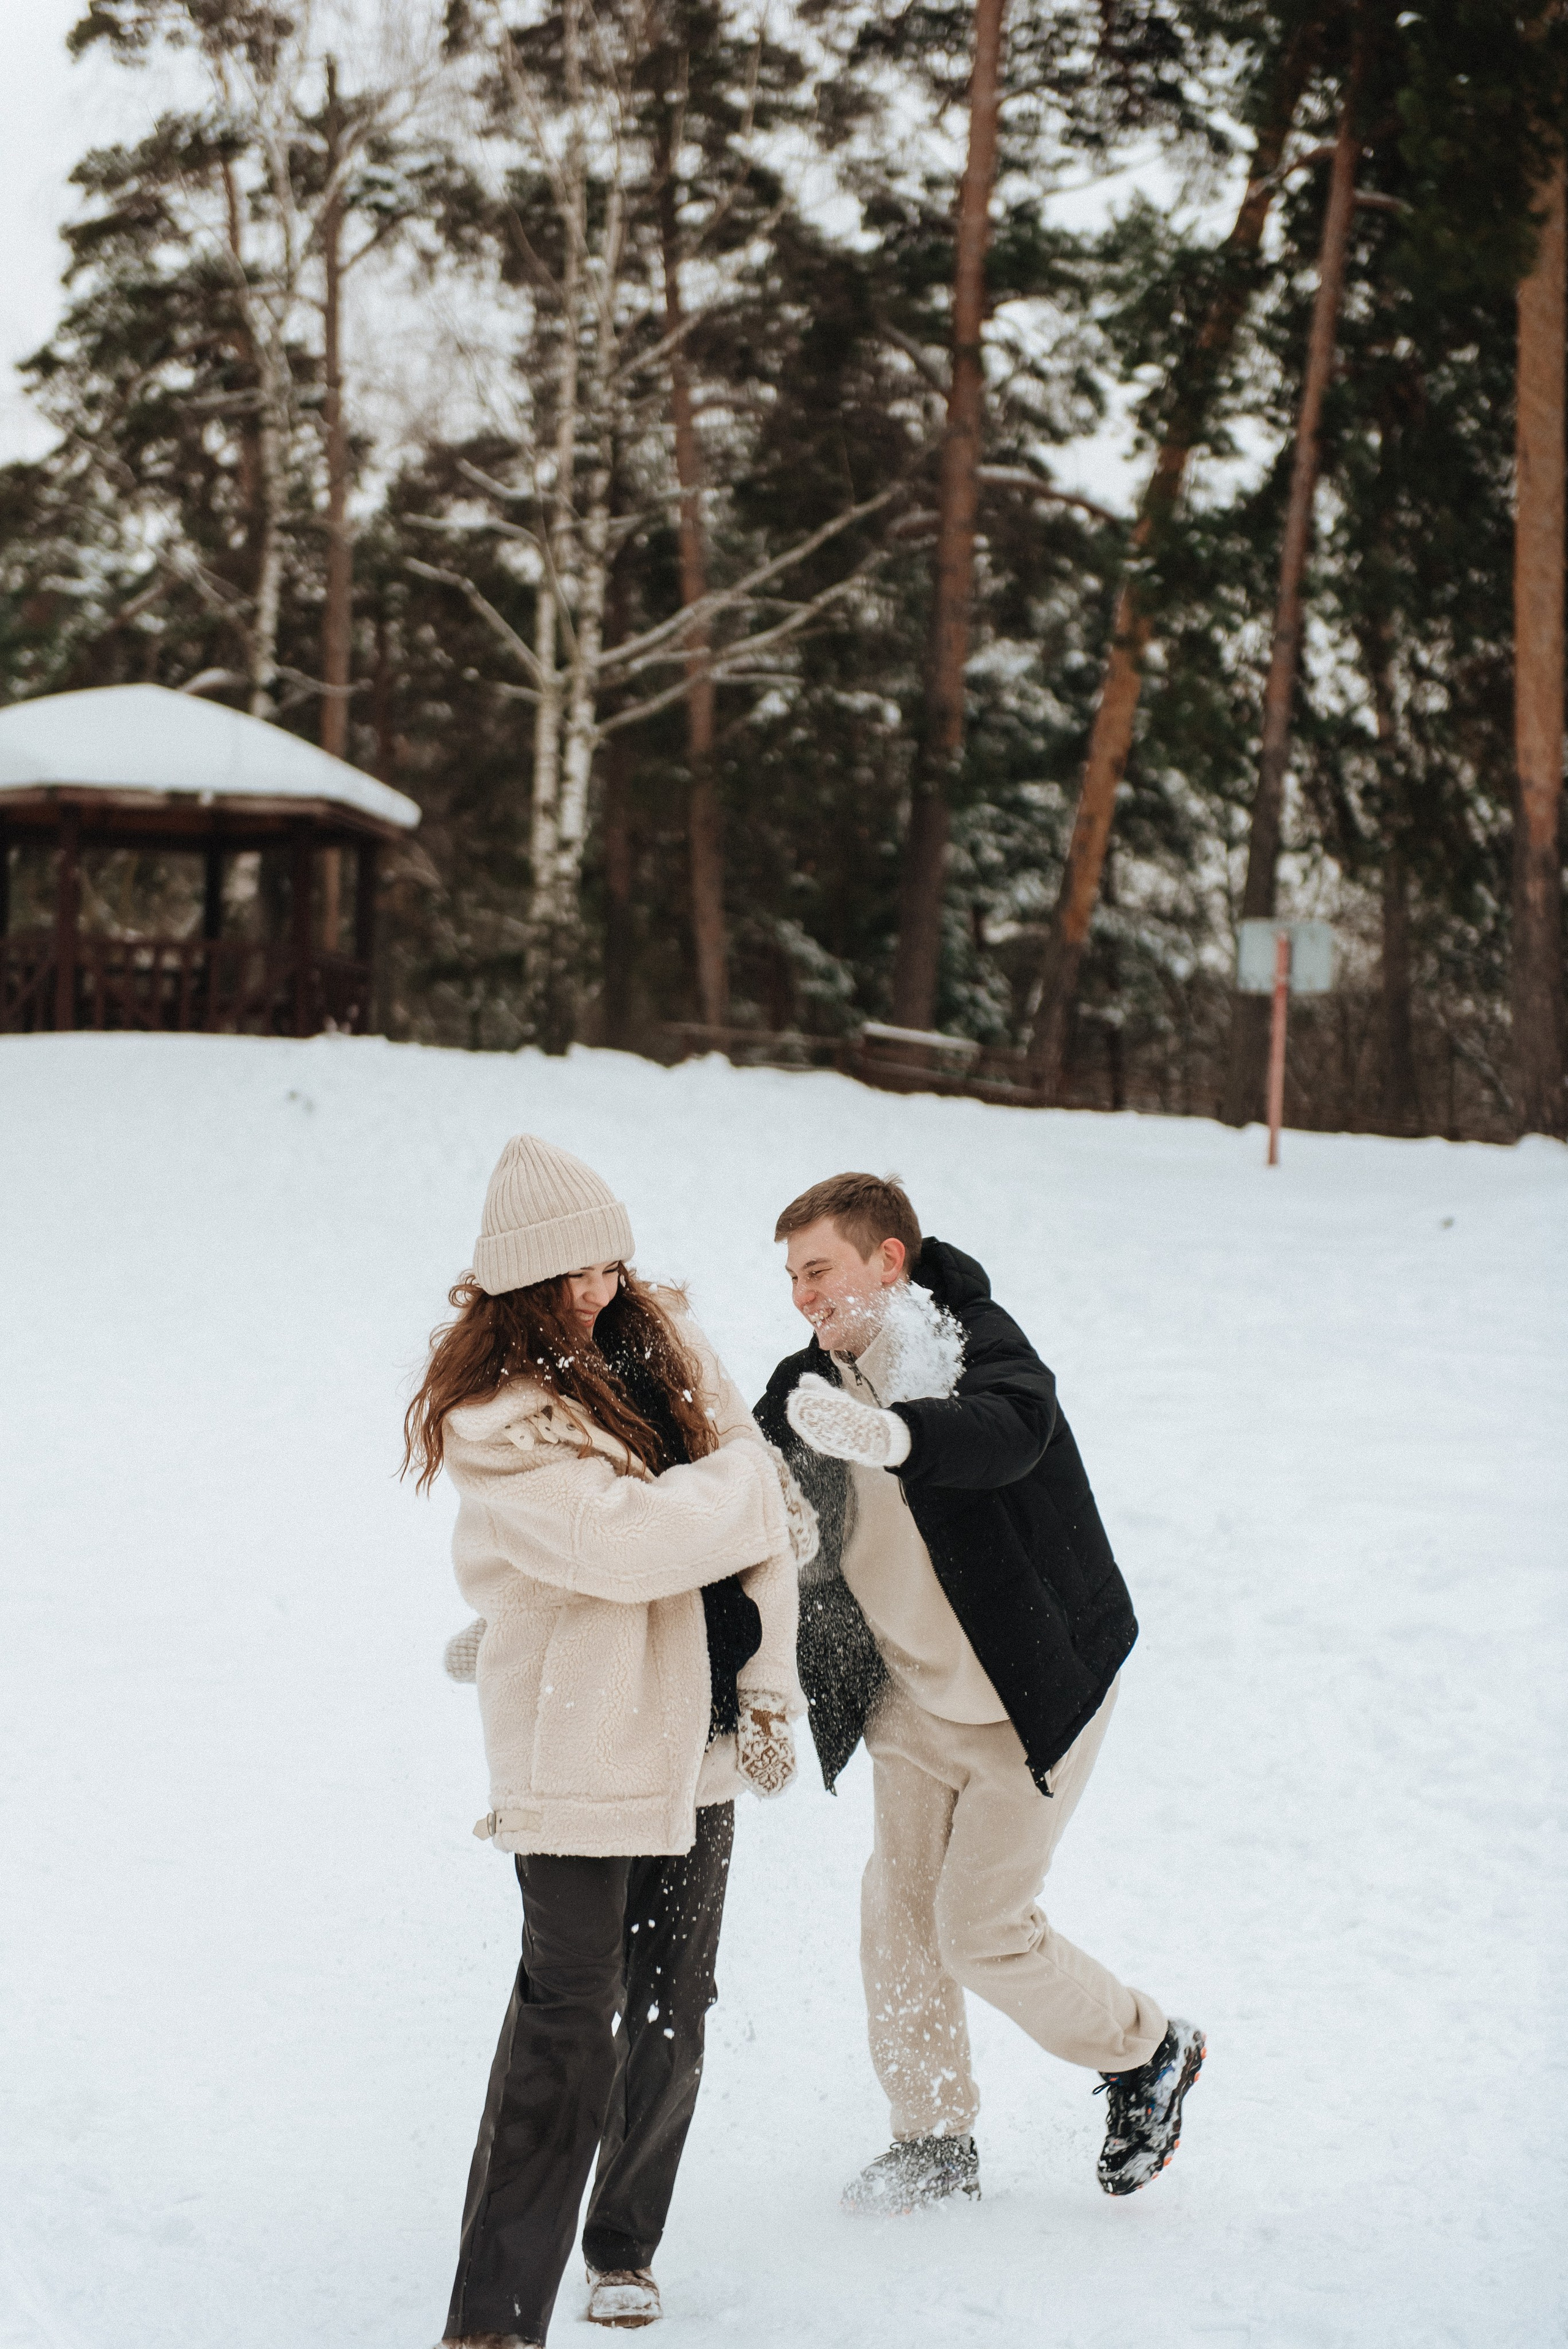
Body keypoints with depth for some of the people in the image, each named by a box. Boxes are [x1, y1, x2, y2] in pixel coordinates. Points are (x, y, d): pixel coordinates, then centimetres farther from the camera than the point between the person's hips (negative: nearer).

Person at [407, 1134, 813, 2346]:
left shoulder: (665, 1338, 5)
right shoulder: (495, 1416, -15)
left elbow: (767, 1521, 8)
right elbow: (631, 1540, -26)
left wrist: (768, 1686, 3)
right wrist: (748, 1475, -9)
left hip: (696, 1730, 7)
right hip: (577, 1739, -7)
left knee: (673, 2007, 14)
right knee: (570, 2018, -10)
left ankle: (625, 2248, 32)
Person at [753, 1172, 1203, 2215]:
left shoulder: (975, 1342, -24)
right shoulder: (809, 1391, -4)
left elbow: (1011, 1430, -46)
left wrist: (891, 1433, -65)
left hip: (1037, 1694, -6)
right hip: (915, 1702, 7)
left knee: (982, 1928, -4)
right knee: (898, 1912, 9)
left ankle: (1149, 2050, 22)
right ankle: (936, 2140, 27)